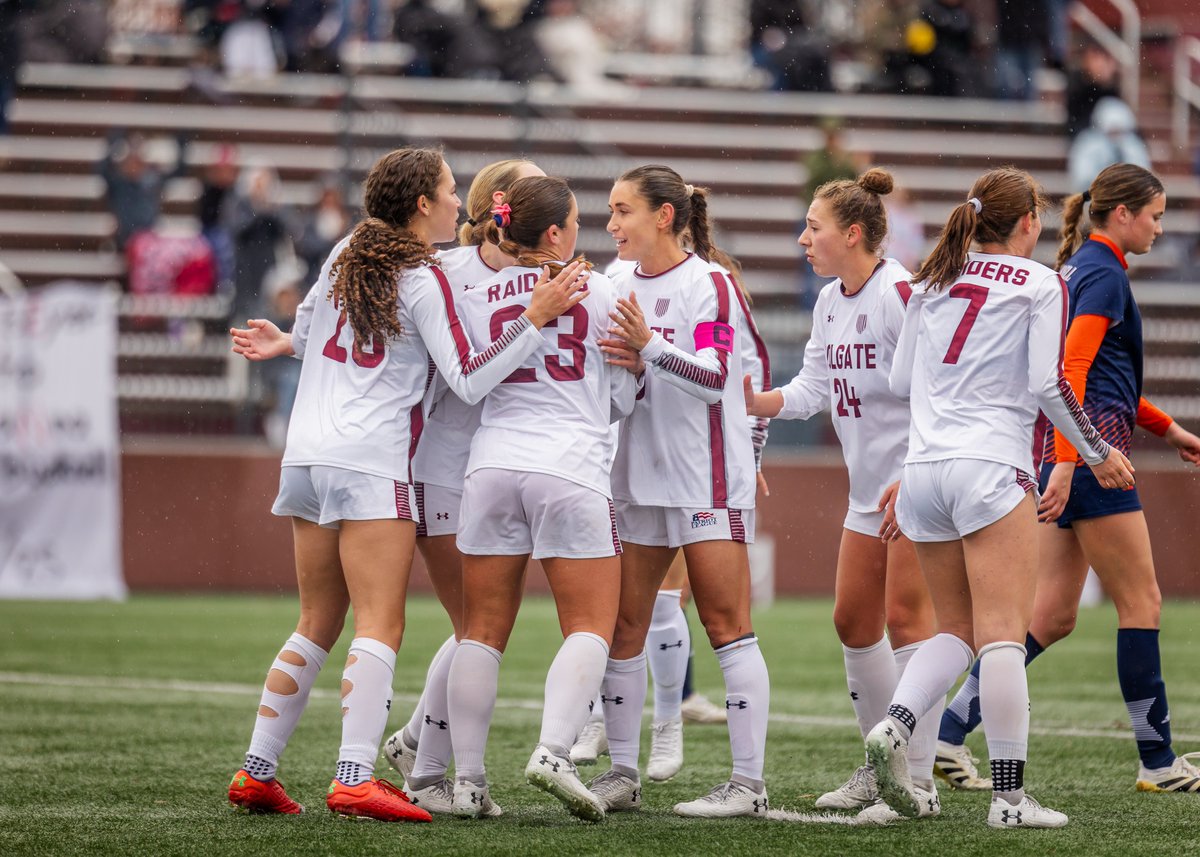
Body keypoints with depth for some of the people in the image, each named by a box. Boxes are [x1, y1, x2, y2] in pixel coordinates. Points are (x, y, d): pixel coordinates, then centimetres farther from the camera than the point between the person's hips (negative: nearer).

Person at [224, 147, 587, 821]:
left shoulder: (346, 253, 12)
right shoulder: (425, 282, -8)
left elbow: (310, 325, 26)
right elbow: (470, 381, -13)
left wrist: (286, 344, 47)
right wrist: (537, 317, -16)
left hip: (308, 456, 8)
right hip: (372, 463, -8)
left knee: (318, 625, 14)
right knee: (380, 627, -11)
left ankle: (257, 771, 12)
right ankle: (356, 778, -22)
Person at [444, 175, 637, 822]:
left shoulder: (475, 299, 7)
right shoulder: (598, 293, 2)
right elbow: (623, 398, 9)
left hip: (493, 465, 3)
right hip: (572, 471, -3)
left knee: (482, 631, 7)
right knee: (590, 626, 3)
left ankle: (468, 780, 4)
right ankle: (553, 751, -18)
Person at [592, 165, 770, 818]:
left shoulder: (708, 283, -8)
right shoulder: (620, 285, 10)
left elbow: (714, 377, -18)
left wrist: (650, 347, -31)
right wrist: (618, 363, -6)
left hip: (707, 479, -7)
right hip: (638, 480, 7)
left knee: (726, 625, -6)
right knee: (622, 627, 6)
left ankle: (749, 783, -5)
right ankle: (622, 774, 14)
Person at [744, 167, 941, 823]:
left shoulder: (901, 294, -19)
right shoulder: (830, 302, 10)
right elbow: (813, 386, 6)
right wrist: (754, 401, -11)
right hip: (870, 491, 9)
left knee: (906, 618, -9)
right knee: (853, 621, 11)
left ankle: (919, 780, -5)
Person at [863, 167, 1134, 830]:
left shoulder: (931, 282, 15)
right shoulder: (1039, 284, 1)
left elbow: (900, 380, 16)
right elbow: (1047, 384, -6)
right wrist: (1098, 452, 6)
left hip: (921, 469, 6)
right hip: (990, 468, -5)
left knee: (955, 626, 15)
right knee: (1003, 631, -6)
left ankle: (895, 725, -10)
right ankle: (1009, 795, -10)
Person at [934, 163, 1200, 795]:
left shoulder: (1080, 267, 19)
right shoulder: (1105, 273, -11)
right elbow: (1073, 370, -21)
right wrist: (1067, 460, -29)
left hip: (1067, 456, 10)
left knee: (1052, 614, 7)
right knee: (1140, 602, -1)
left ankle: (947, 729, 0)